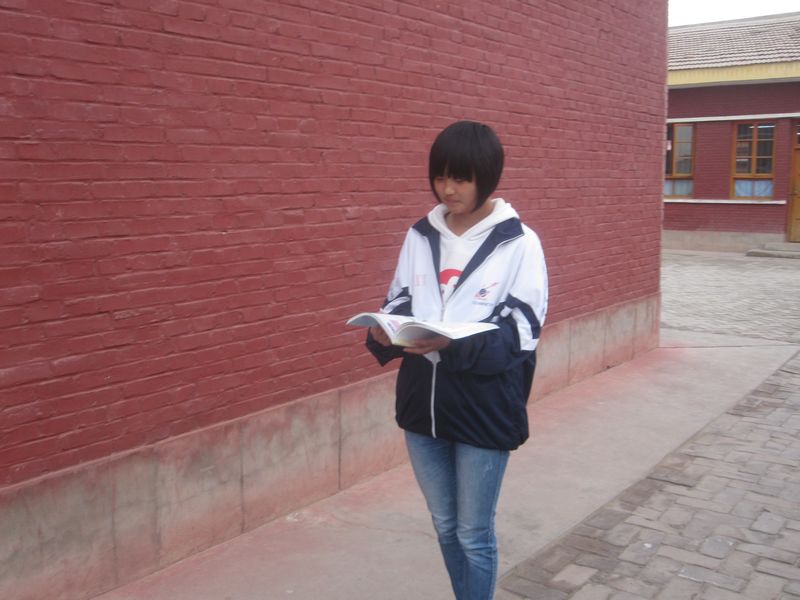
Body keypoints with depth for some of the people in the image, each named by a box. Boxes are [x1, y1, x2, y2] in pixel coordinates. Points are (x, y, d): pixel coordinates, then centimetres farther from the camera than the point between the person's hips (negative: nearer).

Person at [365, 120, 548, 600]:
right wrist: (384, 333, -16)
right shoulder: (420, 236, 5)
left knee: (474, 534, 8)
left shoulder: (519, 243, -8)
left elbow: (520, 335, -13)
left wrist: (455, 345, -29)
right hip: (423, 403, 5)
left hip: (485, 411, -4)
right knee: (445, 526, 20)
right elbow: (398, 305, 7)